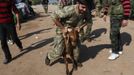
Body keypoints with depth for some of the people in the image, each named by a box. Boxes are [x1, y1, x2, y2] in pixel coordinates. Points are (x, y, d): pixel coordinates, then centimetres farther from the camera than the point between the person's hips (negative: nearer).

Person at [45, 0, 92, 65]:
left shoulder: (86, 12, -19)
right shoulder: (69, 10, -38)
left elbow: (88, 20, 2)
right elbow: (54, 16, -34)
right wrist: (62, 28, -30)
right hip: (62, 30, -5)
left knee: (77, 47, 10)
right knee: (58, 52, -4)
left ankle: (76, 60, 39)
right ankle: (49, 57, 29)